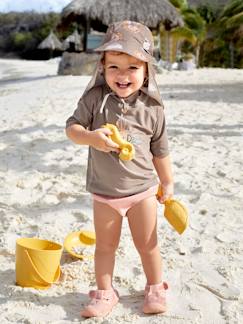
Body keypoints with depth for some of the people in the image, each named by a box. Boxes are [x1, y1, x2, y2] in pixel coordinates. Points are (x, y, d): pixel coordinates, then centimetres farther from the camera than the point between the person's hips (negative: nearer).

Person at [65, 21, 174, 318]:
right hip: (103, 192, 1)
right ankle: (105, 293, 32)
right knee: (105, 246, 15)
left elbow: (160, 150, 3)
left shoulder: (152, 107, -8)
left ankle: (155, 289, 35)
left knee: (147, 245, 13)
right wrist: (91, 137, -30)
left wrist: (167, 184, 10)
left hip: (142, 189, 0)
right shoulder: (95, 98, -10)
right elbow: (72, 127, -9)